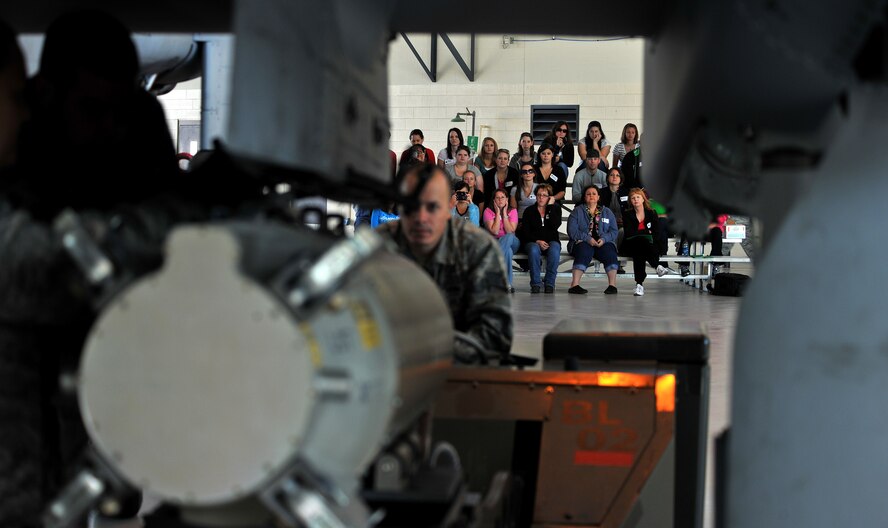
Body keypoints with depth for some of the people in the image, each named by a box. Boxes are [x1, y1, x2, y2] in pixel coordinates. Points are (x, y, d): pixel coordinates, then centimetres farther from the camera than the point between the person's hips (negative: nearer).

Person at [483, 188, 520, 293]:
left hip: (512, 242, 2)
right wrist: (498, 213, -13)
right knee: (508, 251, -36)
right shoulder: (488, 211, -4)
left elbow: (510, 231, -15)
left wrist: (504, 213, -13)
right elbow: (494, 232, -16)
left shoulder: (512, 211, 0)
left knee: (508, 237, -36)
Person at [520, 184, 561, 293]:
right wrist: (537, 241, -15)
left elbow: (555, 225, -9)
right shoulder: (529, 211, 10)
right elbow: (525, 232, 1)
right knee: (533, 250, -36)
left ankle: (550, 283, -30)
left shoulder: (555, 209, 11)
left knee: (554, 249, -35)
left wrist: (550, 206, -6)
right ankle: (535, 283, -31)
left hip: (551, 241, 0)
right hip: (533, 242, 0)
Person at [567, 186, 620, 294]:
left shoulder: (607, 212, 17)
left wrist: (604, 239, -13)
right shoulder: (577, 211, 10)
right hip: (583, 242, -2)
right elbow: (572, 231, -2)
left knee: (609, 250, -30)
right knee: (584, 250, -35)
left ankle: (612, 284, -36)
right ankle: (574, 284, -43)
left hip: (603, 243, 2)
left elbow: (614, 231, 9)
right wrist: (587, 238, -17)